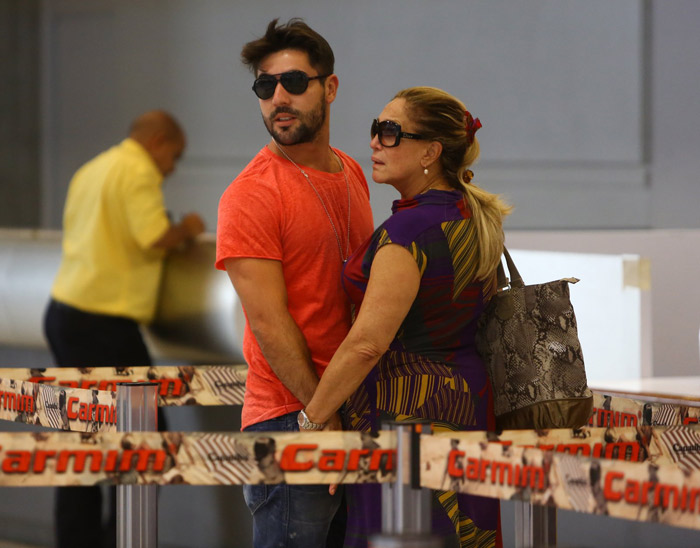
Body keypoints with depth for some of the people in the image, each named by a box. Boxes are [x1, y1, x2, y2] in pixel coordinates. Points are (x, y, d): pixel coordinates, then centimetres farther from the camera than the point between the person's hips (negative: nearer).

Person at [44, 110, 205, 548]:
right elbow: (154, 239, -19)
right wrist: (186, 229, 1)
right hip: (102, 322, -9)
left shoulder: (91, 170, 18)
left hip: (64, 314, 9)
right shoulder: (139, 172, -9)